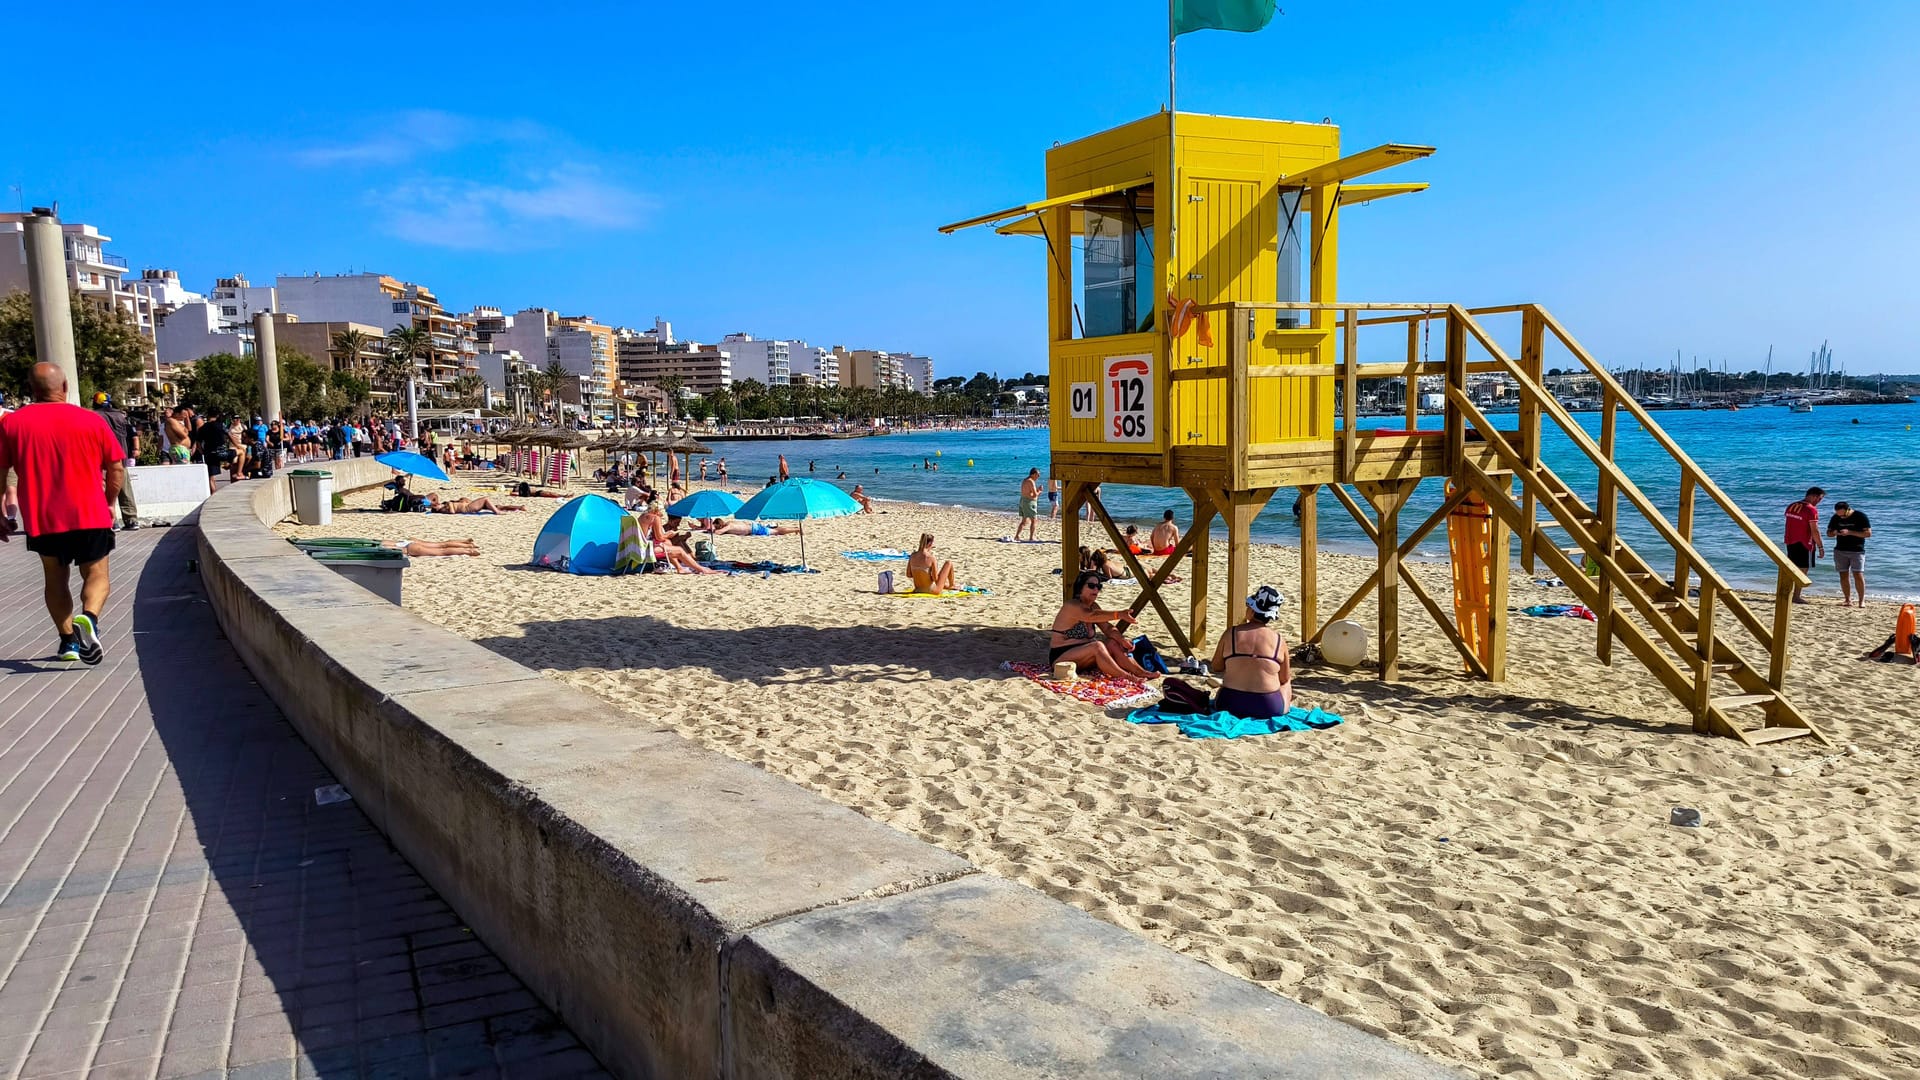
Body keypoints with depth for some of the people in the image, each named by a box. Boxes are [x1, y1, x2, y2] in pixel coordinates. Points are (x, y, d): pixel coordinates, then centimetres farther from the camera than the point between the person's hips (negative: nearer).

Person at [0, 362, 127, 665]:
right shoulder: (91, 420, -2)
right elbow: (117, 469, 1)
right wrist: (109, 503, 16)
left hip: (40, 519, 2)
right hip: (90, 515, -1)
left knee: (56, 578, 17)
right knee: (96, 574, 7)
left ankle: (68, 640, 16)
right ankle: (88, 617, -22)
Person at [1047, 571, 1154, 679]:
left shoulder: (1093, 606, 9)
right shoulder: (1072, 606, -19)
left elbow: (1108, 628, 0)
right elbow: (1091, 616, -39)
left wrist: (1122, 640, -21)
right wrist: (1119, 614, -52)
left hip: (1083, 653, 9)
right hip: (1061, 657, -9)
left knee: (1113, 644, -9)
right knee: (1097, 646, -30)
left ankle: (1141, 672, -16)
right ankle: (1127, 677, -37)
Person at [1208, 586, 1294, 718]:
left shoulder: (1231, 633, -5)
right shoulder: (1279, 639, -6)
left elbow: (1216, 668, 5)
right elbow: (1285, 679, 4)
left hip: (1230, 705, 1)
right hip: (1269, 709, 0)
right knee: (1287, 682, 32)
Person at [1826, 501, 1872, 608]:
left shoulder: (1860, 516, -8)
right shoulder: (1836, 518, 4)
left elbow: (1868, 533, -11)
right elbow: (1828, 532, 13)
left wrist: (1850, 532, -22)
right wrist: (1833, 533, -12)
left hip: (1857, 551, -4)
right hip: (1840, 551, 4)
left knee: (1858, 575, -10)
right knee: (1843, 575, 4)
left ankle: (1861, 600, -4)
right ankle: (1847, 599, 11)